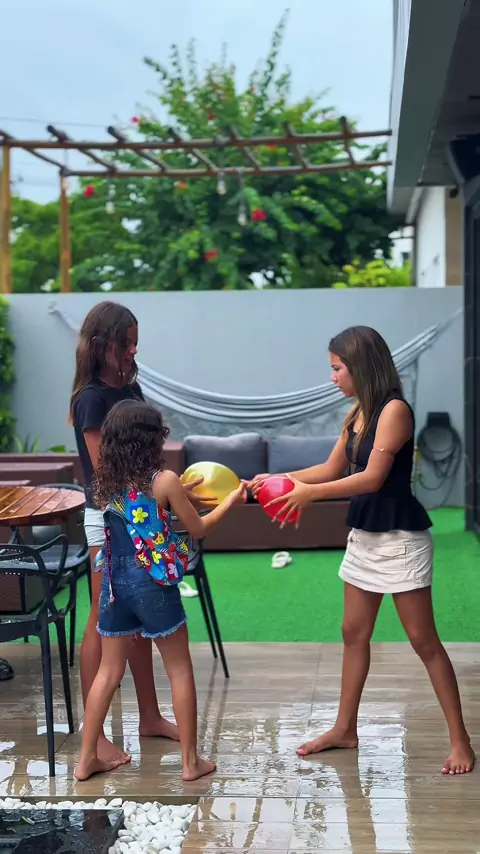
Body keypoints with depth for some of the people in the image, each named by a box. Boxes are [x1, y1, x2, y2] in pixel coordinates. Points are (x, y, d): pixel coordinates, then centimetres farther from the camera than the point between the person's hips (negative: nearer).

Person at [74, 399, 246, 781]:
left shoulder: (107, 481, 3)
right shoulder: (164, 480, -12)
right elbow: (199, 529, -1)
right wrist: (231, 499, 12)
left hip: (115, 582, 5)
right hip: (153, 584, -5)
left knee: (109, 671, 16)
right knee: (180, 670, 9)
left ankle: (87, 759, 20)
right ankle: (191, 761, 14)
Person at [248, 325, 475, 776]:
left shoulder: (394, 409, -18)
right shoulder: (357, 413, 7)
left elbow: (372, 478, -24)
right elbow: (333, 469, 15)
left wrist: (310, 494, -24)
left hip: (400, 538, -8)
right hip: (363, 536, 8)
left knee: (423, 640, -2)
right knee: (354, 633, 14)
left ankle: (460, 740, 8)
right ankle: (344, 728, 27)